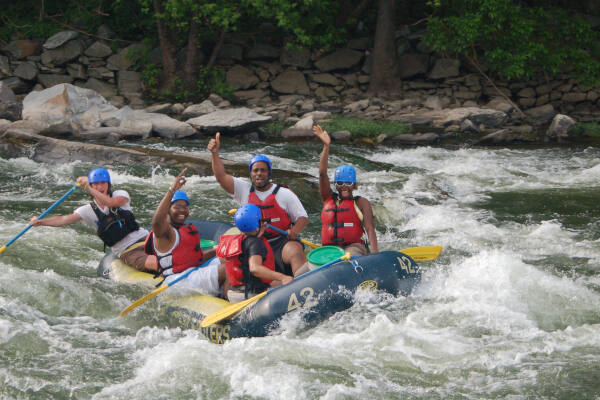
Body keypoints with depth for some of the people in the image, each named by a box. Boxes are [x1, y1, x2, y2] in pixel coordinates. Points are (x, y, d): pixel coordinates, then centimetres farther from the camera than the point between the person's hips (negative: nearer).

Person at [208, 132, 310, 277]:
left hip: (281, 243, -3)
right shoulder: (244, 190, 11)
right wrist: (215, 153, -14)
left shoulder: (284, 194, 4)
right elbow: (221, 177, 1)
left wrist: (294, 232, -18)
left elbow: (302, 217, 5)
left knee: (294, 251, -34)